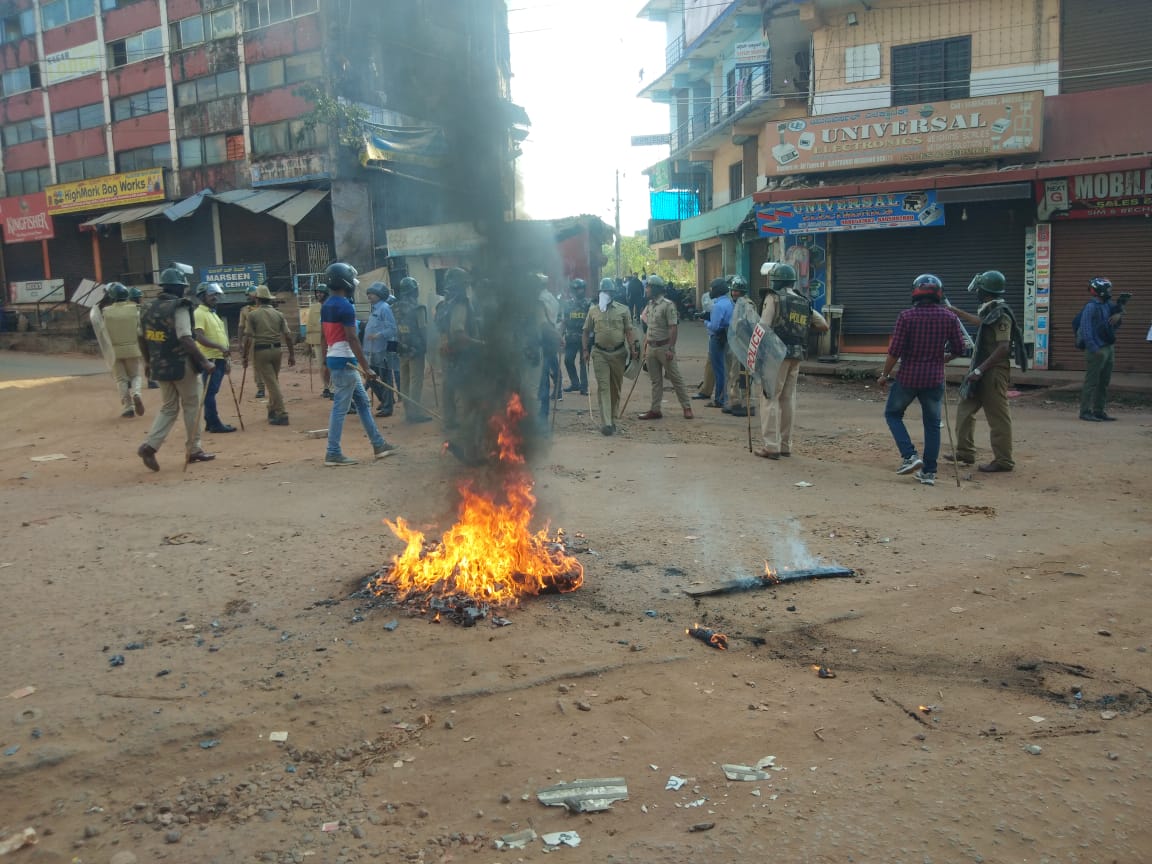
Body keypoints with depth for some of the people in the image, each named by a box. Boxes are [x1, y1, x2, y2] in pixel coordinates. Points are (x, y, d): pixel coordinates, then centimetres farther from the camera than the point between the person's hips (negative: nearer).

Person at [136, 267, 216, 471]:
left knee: (168, 408, 15)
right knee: (191, 407, 8)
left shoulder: (149, 308, 8)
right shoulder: (179, 308, -14)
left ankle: (150, 446, -1)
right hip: (182, 365, -7)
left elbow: (142, 338, 16)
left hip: (160, 366, 7)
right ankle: (193, 450, 15)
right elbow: (186, 339, -23)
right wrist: (204, 362, -22)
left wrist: (147, 361, 28)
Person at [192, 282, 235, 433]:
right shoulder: (199, 313, -10)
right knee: (210, 392, -6)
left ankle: (210, 422, 18)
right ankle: (215, 424, -5)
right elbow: (199, 337, -21)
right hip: (210, 359, -9)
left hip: (219, 359, 9)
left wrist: (225, 360, 21)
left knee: (211, 392, 13)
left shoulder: (213, 313, 20)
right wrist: (220, 347, -28)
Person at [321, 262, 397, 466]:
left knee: (362, 402, 15)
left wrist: (325, 363, 21)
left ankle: (378, 444, 20)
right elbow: (352, 339, -19)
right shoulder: (345, 306, -16)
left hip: (333, 359, 10)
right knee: (340, 408, -5)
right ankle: (333, 454, -1)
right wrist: (366, 367, -17)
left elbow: (325, 337, 16)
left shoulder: (326, 306, 12)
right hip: (344, 361, -10)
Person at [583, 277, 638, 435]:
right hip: (599, 353, -1)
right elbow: (586, 331, 9)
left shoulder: (623, 309, 2)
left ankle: (613, 419, 25)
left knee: (616, 387, 10)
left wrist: (632, 349, -10)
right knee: (603, 387, -8)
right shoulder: (593, 309, 5)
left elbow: (628, 331, 2)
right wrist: (585, 350, -1)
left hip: (618, 352, 1)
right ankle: (606, 423, -12)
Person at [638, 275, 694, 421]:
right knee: (655, 380, 11)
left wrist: (671, 349, -21)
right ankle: (655, 410, 16)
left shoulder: (667, 305, -13)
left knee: (676, 378, -1)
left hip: (664, 347, -7)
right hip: (651, 347, 7)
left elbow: (673, 328, -17)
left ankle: (687, 407, 7)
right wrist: (646, 347, 15)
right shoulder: (649, 305, 10)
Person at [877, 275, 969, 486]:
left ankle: (910, 456, 1)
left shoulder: (906, 316, -9)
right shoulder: (949, 317, -1)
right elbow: (958, 348, 4)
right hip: (935, 379, 3)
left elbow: (895, 350, -12)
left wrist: (884, 375, 0)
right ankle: (928, 472, 12)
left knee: (892, 413, 17)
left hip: (908, 377, -2)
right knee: (932, 424, 12)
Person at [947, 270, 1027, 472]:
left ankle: (1003, 461, 3)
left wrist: (979, 370, -26)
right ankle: (965, 452, 25)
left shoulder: (1000, 315, -18)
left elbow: (1003, 348, -25)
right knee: (965, 409, 17)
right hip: (983, 371, 10)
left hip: (993, 372, -10)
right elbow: (978, 320, 36)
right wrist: (953, 310, 43)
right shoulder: (990, 311, 11)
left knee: (998, 417, -4)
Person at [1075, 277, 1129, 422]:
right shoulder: (1091, 307, -11)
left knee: (1104, 383, 12)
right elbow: (1085, 329, -16)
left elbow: (1114, 325, 19)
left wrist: (1119, 314, -3)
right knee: (1091, 382, -6)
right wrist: (1094, 349, -21)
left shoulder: (1108, 305, 14)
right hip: (1096, 350, -8)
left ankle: (1099, 411, 19)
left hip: (1108, 348, 8)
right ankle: (1085, 411, -3)